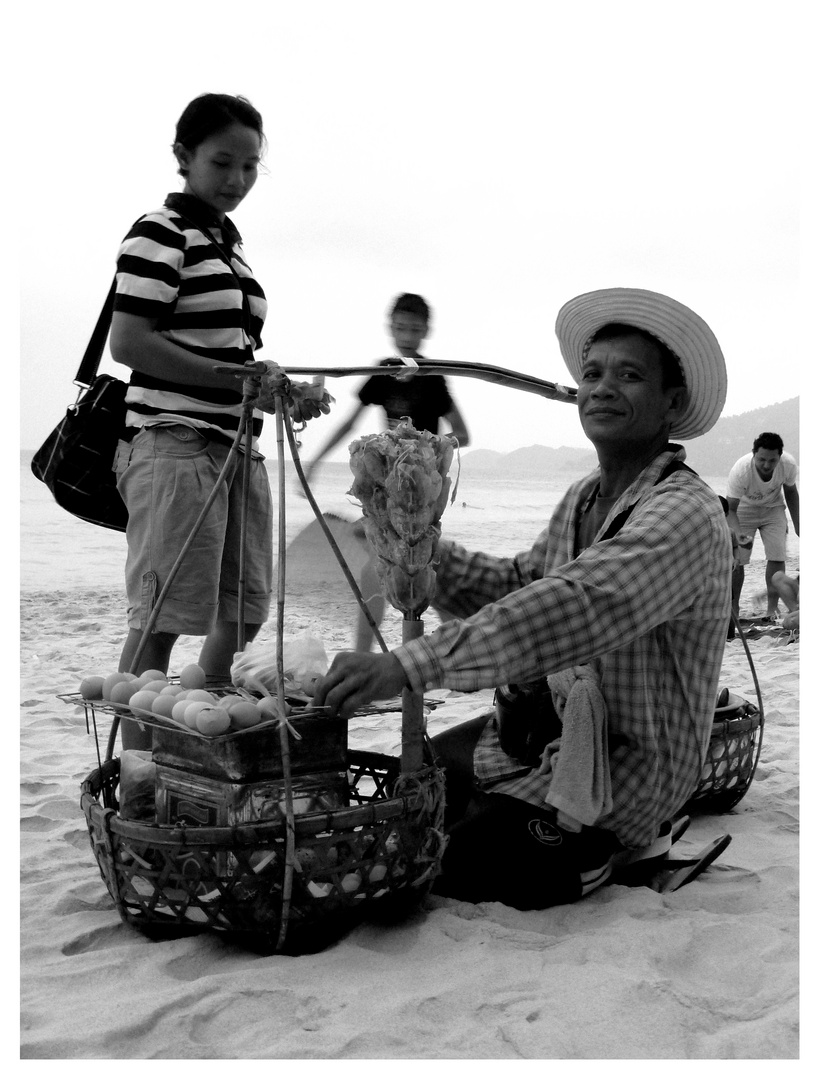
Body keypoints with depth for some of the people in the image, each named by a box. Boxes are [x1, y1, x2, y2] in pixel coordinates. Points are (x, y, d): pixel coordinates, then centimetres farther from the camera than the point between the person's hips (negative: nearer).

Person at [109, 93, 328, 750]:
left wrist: (279, 392, 8)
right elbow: (129, 343, -15)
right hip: (174, 444, -9)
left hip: (236, 445, 9)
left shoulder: (230, 242, 21)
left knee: (244, 612, 12)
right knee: (160, 618, -7)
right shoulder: (160, 233, -5)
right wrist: (239, 379, -19)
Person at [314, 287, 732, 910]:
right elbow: (517, 583, 11)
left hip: (619, 775, -8)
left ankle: (617, 852, 4)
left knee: (438, 879, -17)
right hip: (536, 735, 9)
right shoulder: (584, 498, 10)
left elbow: (578, 607, -37)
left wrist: (410, 665, -45)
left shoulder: (685, 513, -22)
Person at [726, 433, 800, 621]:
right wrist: (739, 534, -48)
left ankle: (772, 609, -3)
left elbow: (790, 492, -4)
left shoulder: (789, 465, -28)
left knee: (777, 556, -10)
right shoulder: (740, 470, -38)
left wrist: (797, 525, 1)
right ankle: (733, 608, 7)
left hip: (773, 509, 2)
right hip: (744, 509, -2)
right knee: (736, 559, -7)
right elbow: (730, 509, -31)